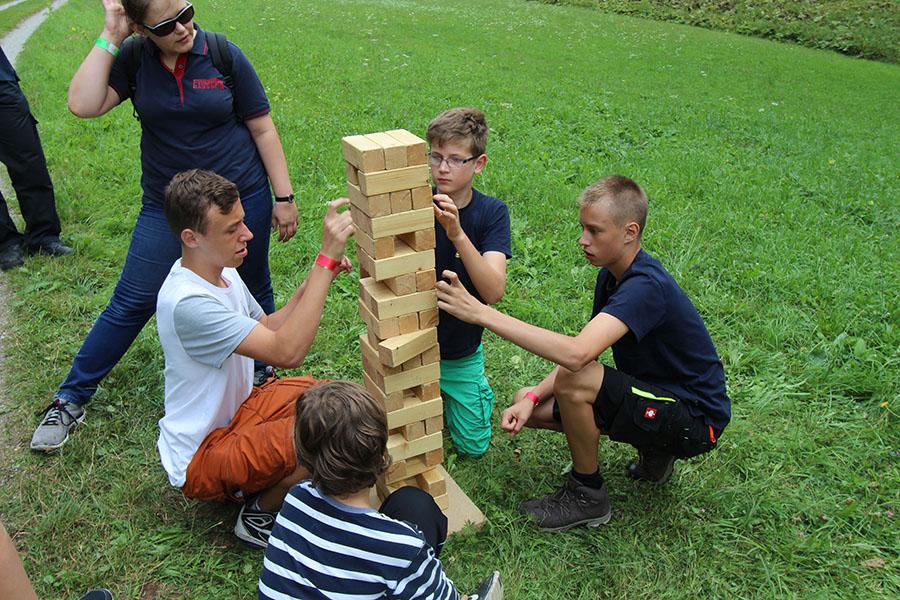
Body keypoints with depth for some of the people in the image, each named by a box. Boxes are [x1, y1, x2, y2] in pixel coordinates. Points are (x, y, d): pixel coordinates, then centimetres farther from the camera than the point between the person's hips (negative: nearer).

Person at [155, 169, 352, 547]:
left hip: (238, 408, 10)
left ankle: (262, 485, 10)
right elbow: (288, 352, -37)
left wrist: (313, 283, -6)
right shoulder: (188, 302, -31)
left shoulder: (220, 270, 0)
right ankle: (260, 513, -2)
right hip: (200, 457, -9)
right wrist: (327, 258, -38)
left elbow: (266, 330, 10)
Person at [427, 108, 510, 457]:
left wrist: (457, 234, -41)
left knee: (473, 446, 9)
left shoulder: (491, 212, -15)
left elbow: (494, 291, -29)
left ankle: (475, 388, 36)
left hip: (460, 351, 0)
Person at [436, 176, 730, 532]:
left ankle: (588, 496, -6)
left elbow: (576, 354, -43)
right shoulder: (612, 275, 0)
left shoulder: (646, 286, -29)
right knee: (528, 406, 2)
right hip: (658, 393, 9)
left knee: (574, 380, -32)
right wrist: (533, 397, -12)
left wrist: (481, 313, -41)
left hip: (697, 422, -9)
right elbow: (585, 353, 4)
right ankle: (654, 451, 12)